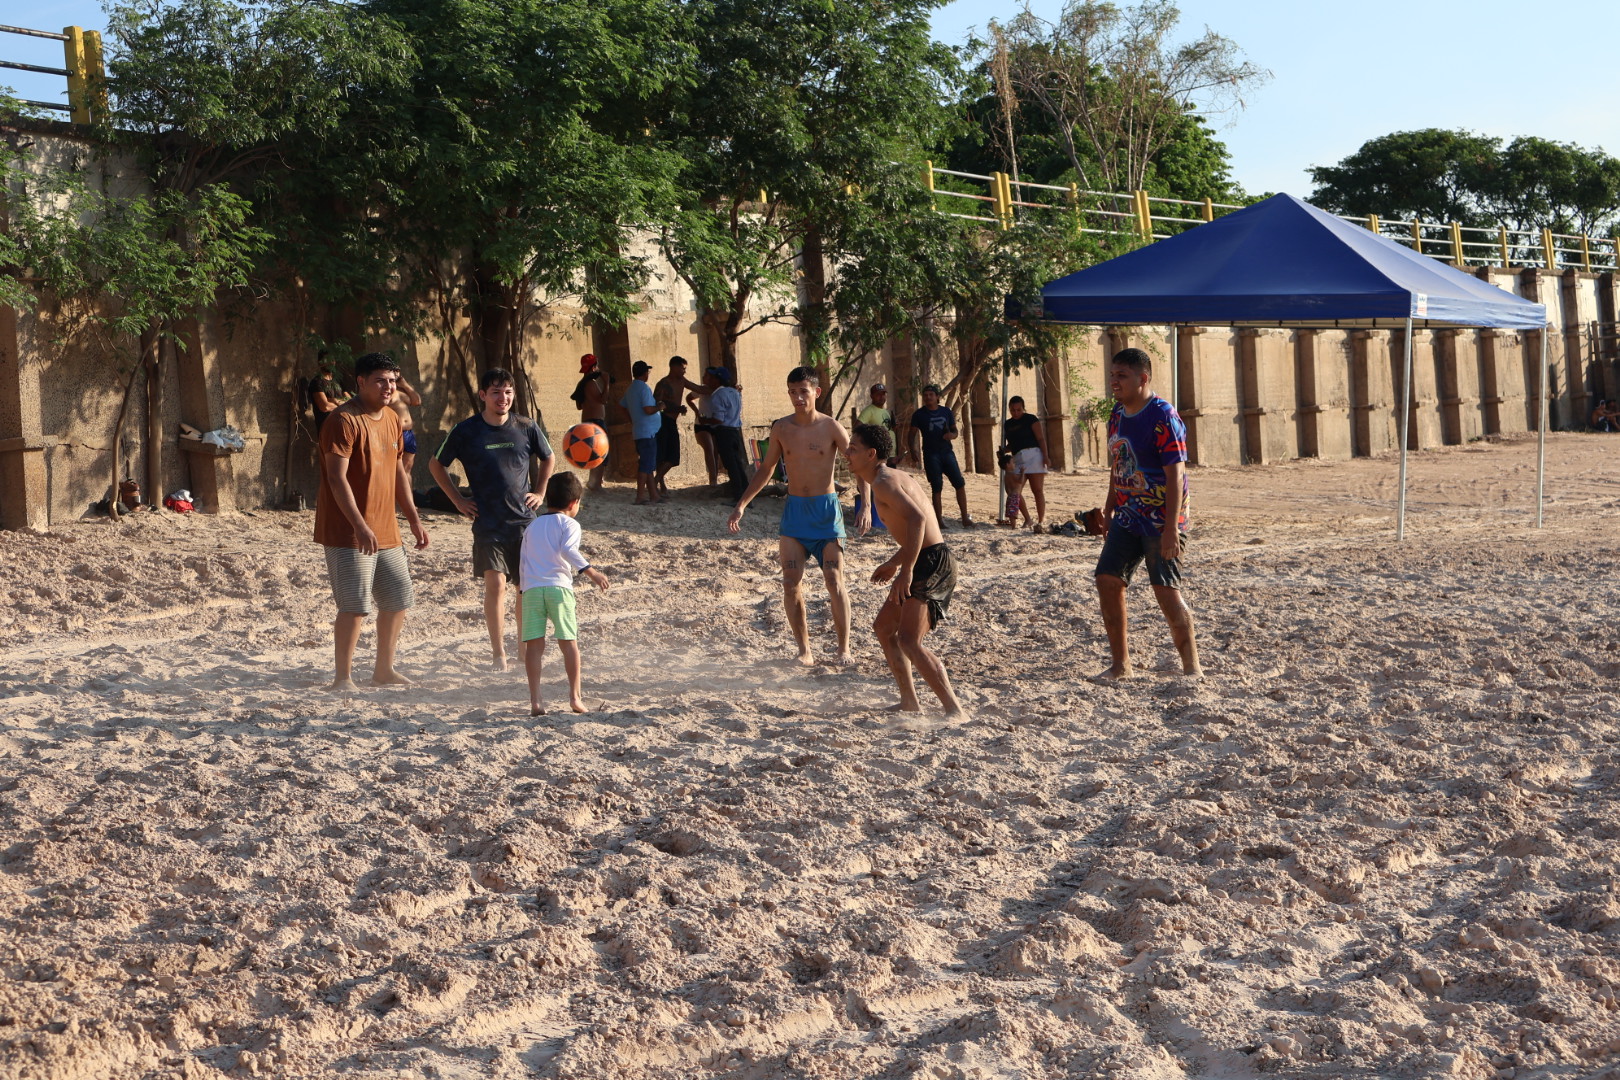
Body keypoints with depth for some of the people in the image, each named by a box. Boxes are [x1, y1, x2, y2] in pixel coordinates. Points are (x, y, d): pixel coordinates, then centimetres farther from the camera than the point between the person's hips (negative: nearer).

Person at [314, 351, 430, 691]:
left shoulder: (391, 420, 13)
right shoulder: (344, 421, -14)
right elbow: (337, 478, -20)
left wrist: (414, 520, 17)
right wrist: (360, 526, -27)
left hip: (386, 531, 9)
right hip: (348, 533, -9)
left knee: (398, 599, 13)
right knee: (355, 605, -9)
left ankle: (384, 671, 25)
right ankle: (343, 678, 1)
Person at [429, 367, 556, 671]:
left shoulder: (526, 428, 1)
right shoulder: (466, 431, -5)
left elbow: (548, 459, 20)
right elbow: (436, 465, 8)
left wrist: (539, 492, 9)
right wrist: (458, 500, 4)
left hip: (524, 520, 2)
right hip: (488, 523, -2)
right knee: (495, 583, -12)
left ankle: (523, 647, 22)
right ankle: (498, 653, -3)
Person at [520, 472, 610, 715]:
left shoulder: (531, 526, 23)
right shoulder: (569, 524, 6)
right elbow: (568, 550, -12)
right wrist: (590, 571, -18)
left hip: (531, 588, 3)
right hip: (558, 586, -3)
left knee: (534, 644, -1)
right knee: (568, 642, 5)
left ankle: (535, 700, -7)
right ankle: (575, 696, 3)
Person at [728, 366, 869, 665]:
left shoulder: (831, 428, -7)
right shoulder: (781, 429, 3)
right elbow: (766, 469, 15)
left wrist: (866, 506, -18)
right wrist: (742, 504, 10)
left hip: (826, 509, -3)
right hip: (794, 509, 3)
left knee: (834, 581, -6)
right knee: (791, 584, -4)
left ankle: (844, 648, 6)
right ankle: (804, 649, 7)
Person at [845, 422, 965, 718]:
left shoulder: (883, 482, -13)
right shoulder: (897, 477, 19)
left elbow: (917, 518, -27)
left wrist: (907, 569, -28)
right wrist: (894, 563, 32)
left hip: (932, 562, -11)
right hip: (927, 562, 11)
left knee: (909, 641, -18)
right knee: (883, 628, 20)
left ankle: (954, 709, -19)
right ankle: (910, 703, 24)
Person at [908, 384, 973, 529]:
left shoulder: (946, 412, 10)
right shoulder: (919, 415, 2)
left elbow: (954, 430, 16)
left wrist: (952, 435, -8)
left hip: (947, 452, 3)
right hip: (931, 455, -3)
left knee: (960, 484, -5)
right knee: (936, 488, -2)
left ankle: (965, 518, 0)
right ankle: (939, 520, 3)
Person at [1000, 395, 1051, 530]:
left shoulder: (1030, 419, 2)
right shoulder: (1007, 425, 20)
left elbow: (1040, 438, -4)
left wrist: (1045, 456, -14)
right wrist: (1003, 450, 3)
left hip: (1033, 454, -7)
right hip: (1017, 459, 7)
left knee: (1037, 489, -8)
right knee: (1015, 491, -1)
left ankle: (1041, 521, -8)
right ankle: (1027, 519, 10)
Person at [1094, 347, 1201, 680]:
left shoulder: (1163, 417, -17)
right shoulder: (1117, 415, 8)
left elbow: (1175, 474, -21)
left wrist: (1171, 528, -25)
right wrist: (1109, 511, 20)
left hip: (1160, 519, -8)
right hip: (1127, 517, 8)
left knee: (1166, 591, -7)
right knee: (1107, 580, 2)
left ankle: (1192, 667, 7)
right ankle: (1121, 665, 12)